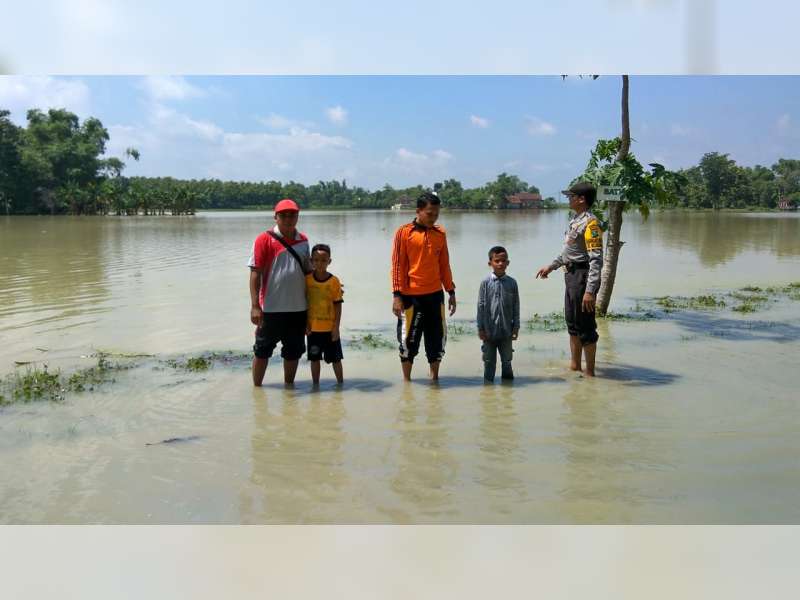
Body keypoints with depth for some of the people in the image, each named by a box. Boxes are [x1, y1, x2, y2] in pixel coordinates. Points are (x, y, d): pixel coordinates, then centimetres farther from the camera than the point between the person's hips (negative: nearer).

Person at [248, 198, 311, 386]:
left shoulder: (303, 241, 9)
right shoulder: (265, 239, -7)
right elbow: (255, 273, -10)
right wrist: (255, 306, -16)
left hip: (298, 308, 5)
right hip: (271, 308, -5)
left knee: (293, 351, 14)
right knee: (262, 350, 6)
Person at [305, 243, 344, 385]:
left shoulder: (334, 281, -8)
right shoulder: (307, 279, -2)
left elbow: (338, 305, -6)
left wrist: (336, 327, -8)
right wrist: (305, 324, 0)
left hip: (330, 328, -2)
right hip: (313, 328, 2)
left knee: (335, 358, 9)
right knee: (314, 358, 11)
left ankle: (340, 383, 23)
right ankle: (315, 384, 23)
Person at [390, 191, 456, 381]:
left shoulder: (440, 233, 8)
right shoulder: (404, 232, -5)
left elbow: (444, 264, 14)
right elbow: (397, 265, -6)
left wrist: (451, 291, 13)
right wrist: (397, 295, -11)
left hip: (435, 294, 4)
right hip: (411, 296, -4)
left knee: (437, 338, 9)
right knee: (408, 339, 3)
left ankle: (434, 378, 22)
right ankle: (406, 381, 16)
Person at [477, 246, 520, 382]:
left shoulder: (512, 283, 0)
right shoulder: (486, 282, -5)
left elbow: (516, 307, 4)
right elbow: (481, 306, -2)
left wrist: (516, 327, 1)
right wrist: (480, 328, -4)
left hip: (506, 330, 1)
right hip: (489, 330, -1)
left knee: (506, 359, 12)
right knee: (489, 361, 9)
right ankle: (488, 382, 19)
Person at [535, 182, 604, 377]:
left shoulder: (590, 223, -18)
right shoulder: (575, 220, 11)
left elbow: (596, 259, -23)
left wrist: (590, 291, -28)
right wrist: (551, 266, 26)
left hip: (583, 276, -10)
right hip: (571, 275, 10)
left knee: (585, 326, -2)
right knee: (572, 323, 18)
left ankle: (590, 372, 8)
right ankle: (575, 366, 31)